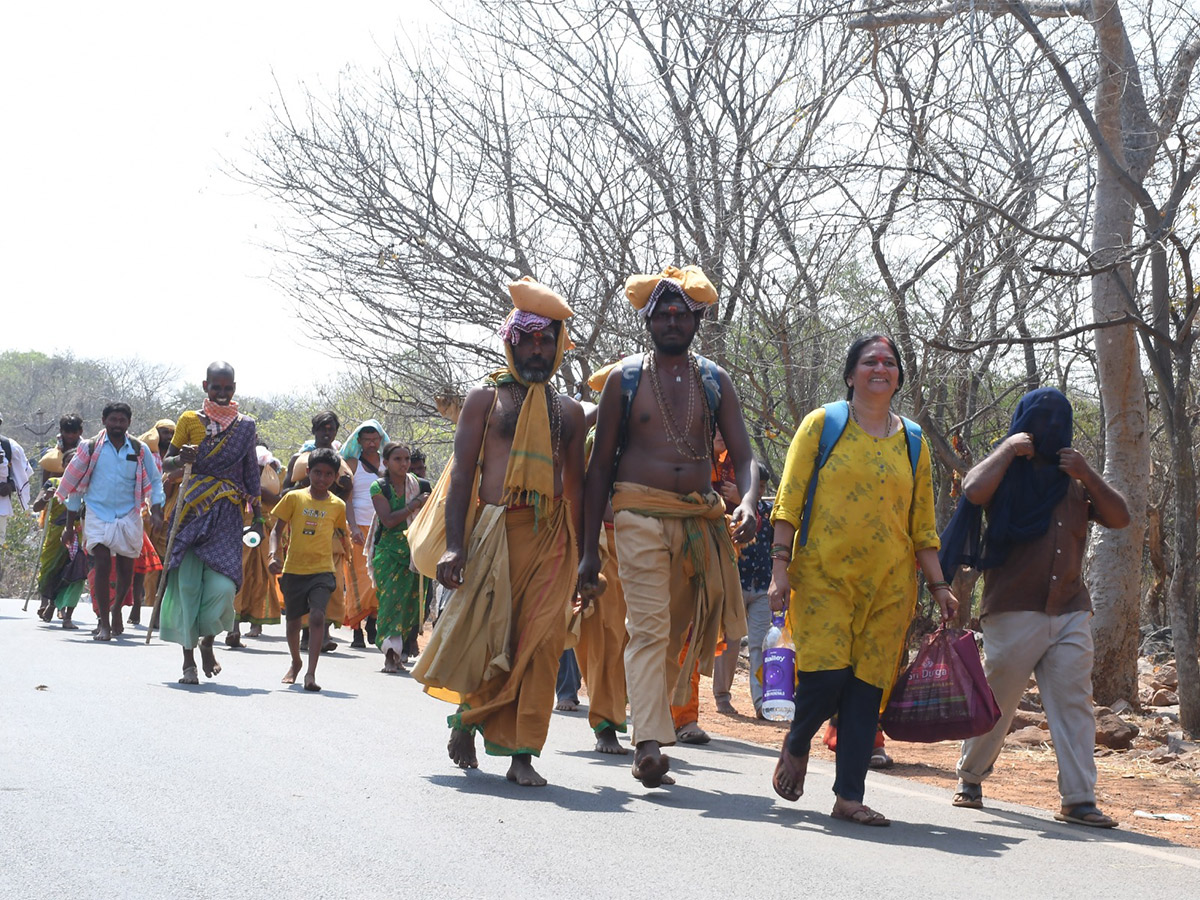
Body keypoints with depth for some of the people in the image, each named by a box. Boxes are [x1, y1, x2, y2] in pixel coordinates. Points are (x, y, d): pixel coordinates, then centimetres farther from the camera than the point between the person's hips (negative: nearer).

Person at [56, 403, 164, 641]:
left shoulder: (139, 450, 4)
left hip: (129, 516, 2)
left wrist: (156, 510, -4)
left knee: (126, 568, 6)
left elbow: (155, 480, 13)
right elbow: (75, 486, 7)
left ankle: (117, 609, 34)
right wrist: (69, 526, 7)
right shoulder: (91, 448, 1)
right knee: (102, 564, -14)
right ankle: (103, 622, -7)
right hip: (98, 515, -2)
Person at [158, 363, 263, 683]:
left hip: (227, 513, 0)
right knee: (188, 582, -4)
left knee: (223, 584, -11)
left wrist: (257, 517, 8)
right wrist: (181, 459, -16)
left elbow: (251, 474, 12)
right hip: (193, 509, 0)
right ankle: (188, 660, 5)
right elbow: (166, 462, 7)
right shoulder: (190, 420, 5)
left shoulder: (246, 426, 8)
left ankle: (208, 641, 17)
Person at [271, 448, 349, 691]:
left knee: (317, 617, -21)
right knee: (293, 622, 13)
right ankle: (296, 662, 40)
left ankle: (311, 673, -21)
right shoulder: (294, 498, 1)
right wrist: (273, 554, -11)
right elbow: (277, 529, 3)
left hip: (322, 570, -1)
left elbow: (343, 534, 17)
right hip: (293, 569, 1)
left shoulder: (337, 505, 4)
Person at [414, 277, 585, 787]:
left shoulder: (568, 412, 17)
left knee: (540, 644, -6)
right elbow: (462, 474, 1)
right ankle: (467, 717, 23)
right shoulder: (485, 399, 8)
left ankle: (522, 754, -3)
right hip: (494, 529, -2)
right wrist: (454, 546, -9)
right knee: (486, 636, -4)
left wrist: (580, 558, 12)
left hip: (550, 537, 2)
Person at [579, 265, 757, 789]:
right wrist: (590, 548, 1)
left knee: (675, 635, 9)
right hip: (640, 515, -3)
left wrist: (747, 501, -20)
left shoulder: (715, 382, 11)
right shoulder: (625, 379, 5)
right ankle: (650, 744, -24)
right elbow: (601, 464, 6)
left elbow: (743, 455, 4)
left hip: (700, 522, 3)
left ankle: (648, 742, 21)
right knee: (649, 628, -15)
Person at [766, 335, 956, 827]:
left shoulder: (912, 440, 14)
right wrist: (780, 567, -9)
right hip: (824, 574, -3)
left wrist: (938, 586, 8)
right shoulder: (822, 424, 4)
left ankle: (849, 795, 4)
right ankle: (796, 745, 15)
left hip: (889, 584, 3)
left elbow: (922, 523, 16)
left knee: (868, 685, -2)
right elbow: (789, 500, 0)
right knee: (827, 670, -16)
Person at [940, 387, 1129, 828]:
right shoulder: (1006, 473, 6)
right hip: (1014, 611, -4)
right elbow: (974, 491, -17)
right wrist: (1008, 450, -7)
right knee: (996, 702, 2)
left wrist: (1087, 474, -2)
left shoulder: (1073, 481, 19)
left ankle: (1078, 799, -7)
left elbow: (1119, 518, 8)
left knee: (1074, 702, -5)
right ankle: (970, 779, 21)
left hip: (1071, 613, 4)